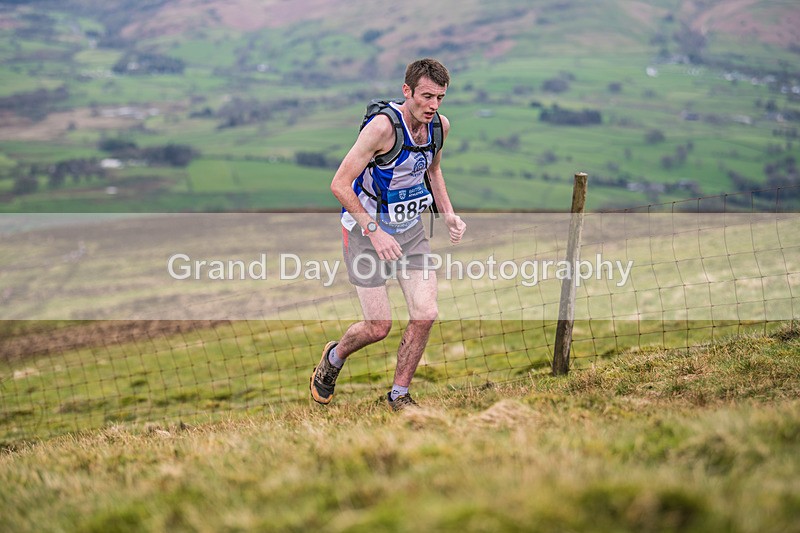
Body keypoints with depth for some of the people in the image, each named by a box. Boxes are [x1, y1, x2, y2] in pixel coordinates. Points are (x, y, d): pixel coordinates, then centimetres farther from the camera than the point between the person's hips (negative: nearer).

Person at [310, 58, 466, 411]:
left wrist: (448, 214, 5)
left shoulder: (440, 126, -4)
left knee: (425, 314, -8)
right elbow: (340, 184, -23)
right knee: (378, 327, -6)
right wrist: (374, 230, -26)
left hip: (411, 228, 6)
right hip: (365, 229, -6)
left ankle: (399, 395, 11)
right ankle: (333, 358, 28)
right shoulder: (383, 126, -26)